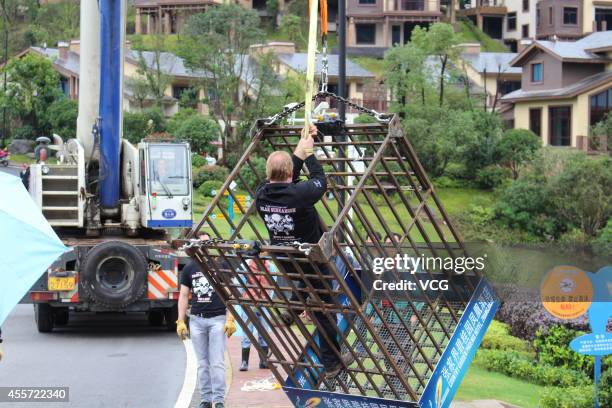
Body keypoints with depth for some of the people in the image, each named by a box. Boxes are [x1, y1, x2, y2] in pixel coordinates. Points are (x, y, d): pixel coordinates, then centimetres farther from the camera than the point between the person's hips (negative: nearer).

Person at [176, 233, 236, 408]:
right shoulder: (189, 268, 8)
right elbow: (183, 296, 11)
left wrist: (230, 319, -8)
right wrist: (180, 321, 4)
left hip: (217, 319, -2)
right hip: (197, 320, 3)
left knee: (217, 363, -6)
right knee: (202, 364, 6)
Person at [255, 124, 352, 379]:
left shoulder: (261, 195, -13)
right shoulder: (299, 194, -29)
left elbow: (282, 182, 8)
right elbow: (320, 180, -9)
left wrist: (299, 152, 11)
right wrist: (308, 153, 4)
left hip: (283, 260, 5)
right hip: (310, 259, -5)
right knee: (323, 310, 9)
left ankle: (291, 310, 28)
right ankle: (332, 362, 17)